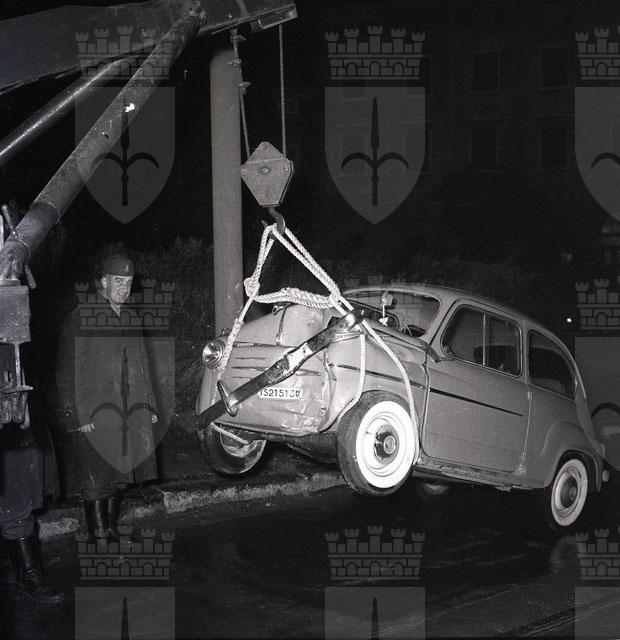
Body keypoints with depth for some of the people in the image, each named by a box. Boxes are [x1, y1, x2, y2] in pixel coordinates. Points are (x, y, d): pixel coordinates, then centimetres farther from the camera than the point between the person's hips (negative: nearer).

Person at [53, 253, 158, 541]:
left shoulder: (132, 319, 17)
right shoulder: (80, 318, -4)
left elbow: (142, 366, 23)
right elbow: (67, 371, -8)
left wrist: (149, 406, 16)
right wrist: (77, 416, -14)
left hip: (131, 415, 6)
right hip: (93, 417, -6)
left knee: (119, 479, 11)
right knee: (96, 483, -6)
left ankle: (112, 529, 22)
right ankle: (98, 534, 0)